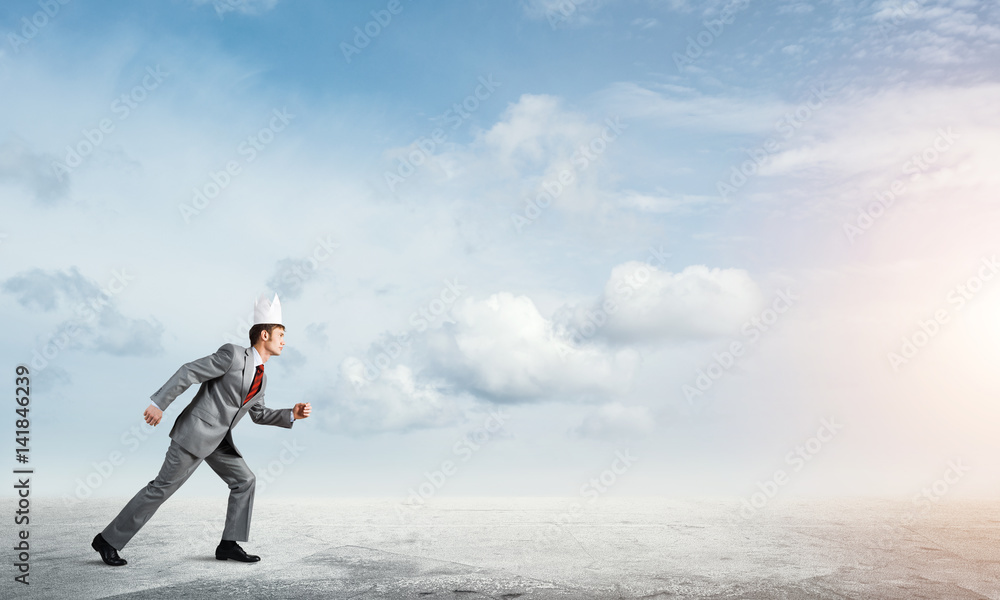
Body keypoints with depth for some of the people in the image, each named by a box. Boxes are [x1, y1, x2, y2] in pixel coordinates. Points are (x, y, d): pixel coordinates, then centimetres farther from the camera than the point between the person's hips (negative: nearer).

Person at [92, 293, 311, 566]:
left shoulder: (261, 379, 12)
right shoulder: (233, 353, -15)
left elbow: (259, 414, 22)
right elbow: (189, 372, -16)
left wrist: (292, 414, 9)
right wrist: (158, 403, -20)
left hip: (218, 440, 9)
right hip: (194, 432, -9)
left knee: (244, 480, 3)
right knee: (162, 487, -4)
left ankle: (229, 544, 8)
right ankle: (108, 539, 7)